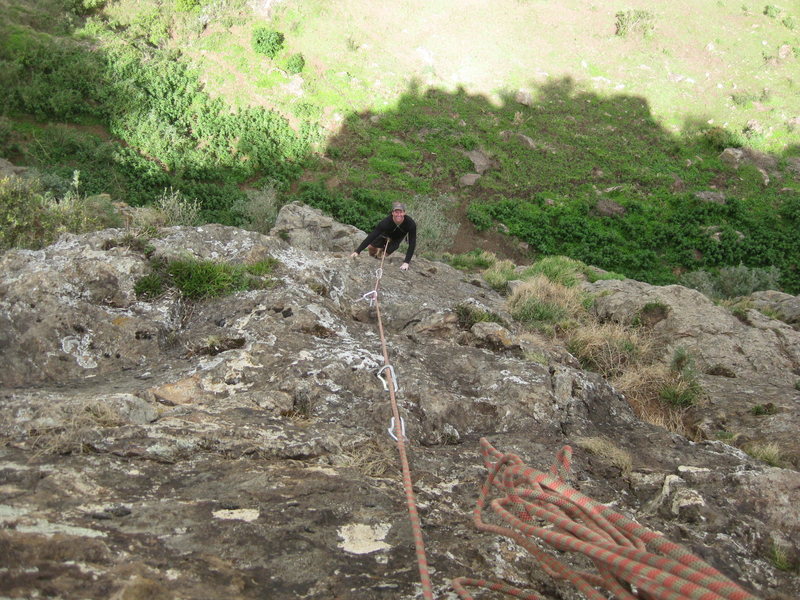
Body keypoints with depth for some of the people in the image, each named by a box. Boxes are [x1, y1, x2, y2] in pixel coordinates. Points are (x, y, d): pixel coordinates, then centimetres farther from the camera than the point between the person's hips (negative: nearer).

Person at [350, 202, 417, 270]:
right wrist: (357, 251, -45)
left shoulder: (411, 223, -41)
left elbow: (412, 244, -38)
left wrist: (406, 262, -47)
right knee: (371, 247, -13)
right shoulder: (386, 222, -40)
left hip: (398, 237, 0)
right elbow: (371, 236, -39)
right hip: (386, 234, 0)